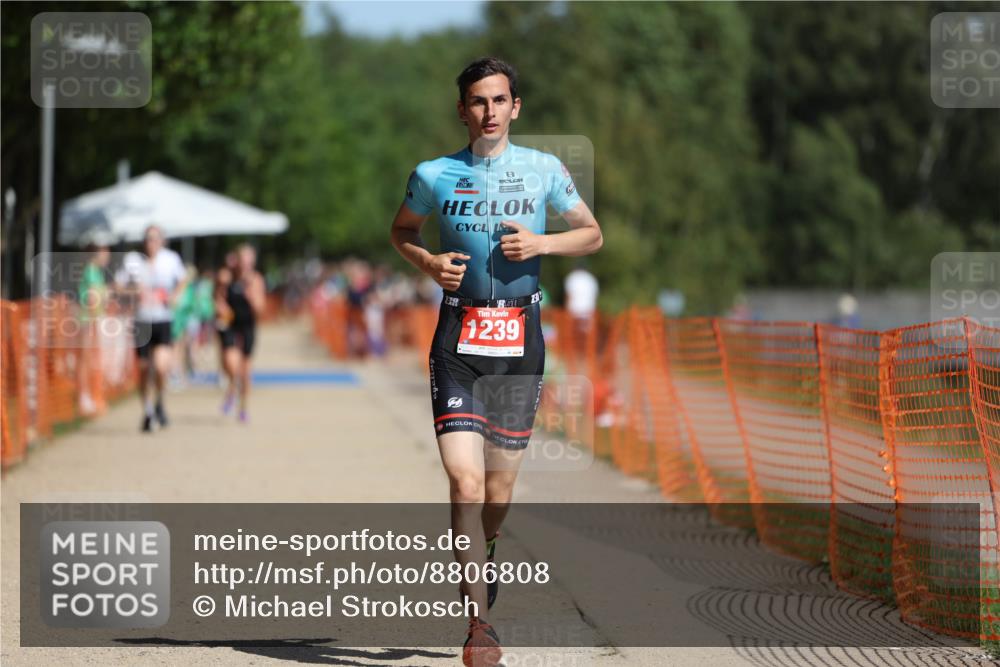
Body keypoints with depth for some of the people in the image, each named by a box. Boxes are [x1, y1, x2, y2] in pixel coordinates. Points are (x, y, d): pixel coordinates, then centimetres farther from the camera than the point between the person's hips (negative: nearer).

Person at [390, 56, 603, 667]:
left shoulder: (544, 169, 4)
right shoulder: (434, 176, 3)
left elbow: (592, 235, 13)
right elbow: (402, 231, 20)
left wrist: (541, 243, -7)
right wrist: (429, 262, -2)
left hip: (521, 335, 1)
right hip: (459, 334, -1)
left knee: (499, 489, 7)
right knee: (465, 480, -15)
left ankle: (483, 556, 40)